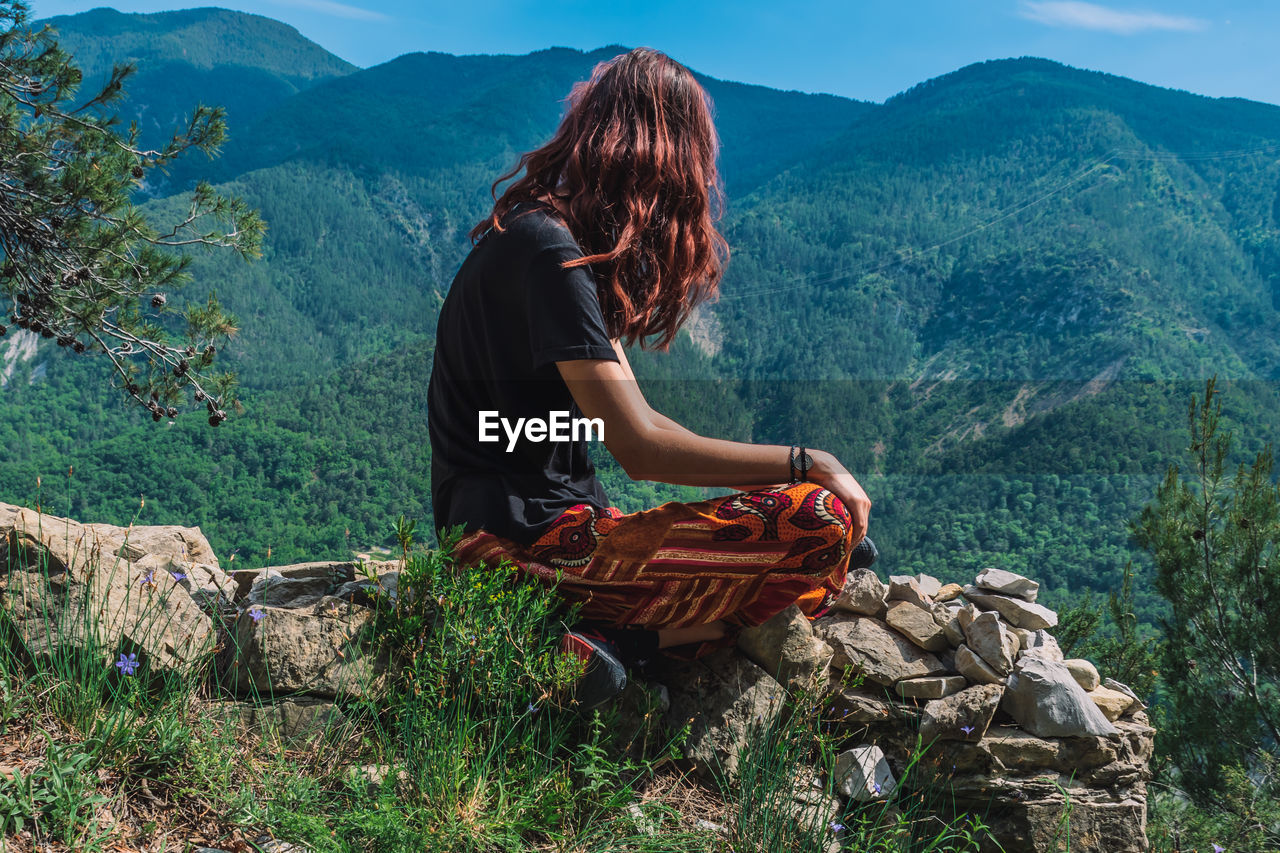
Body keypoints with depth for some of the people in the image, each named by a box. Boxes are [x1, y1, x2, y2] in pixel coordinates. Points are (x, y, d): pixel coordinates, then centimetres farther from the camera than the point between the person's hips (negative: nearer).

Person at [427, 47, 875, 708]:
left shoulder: (578, 247, 17)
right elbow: (640, 447, -19)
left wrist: (785, 472, 6)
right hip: (520, 541, -10)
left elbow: (629, 416, 15)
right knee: (821, 522, -19)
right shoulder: (549, 250, -15)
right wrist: (807, 464, -9)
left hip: (550, 522, 10)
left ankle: (603, 640, -5)